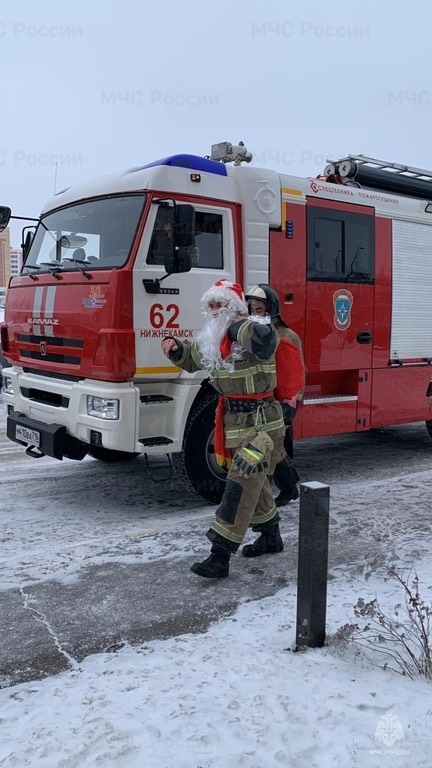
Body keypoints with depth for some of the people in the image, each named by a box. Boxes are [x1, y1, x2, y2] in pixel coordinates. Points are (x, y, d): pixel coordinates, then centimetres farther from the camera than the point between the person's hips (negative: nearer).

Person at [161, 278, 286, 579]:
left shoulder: (251, 331, -17)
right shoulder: (213, 339, 8)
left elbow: (265, 340, -42)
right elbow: (192, 359, 25)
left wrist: (236, 324, -26)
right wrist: (176, 348, 3)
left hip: (260, 421, -9)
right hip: (234, 419, 9)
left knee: (241, 486, -8)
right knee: (254, 481, 20)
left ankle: (220, 556, -4)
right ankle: (271, 536, 39)